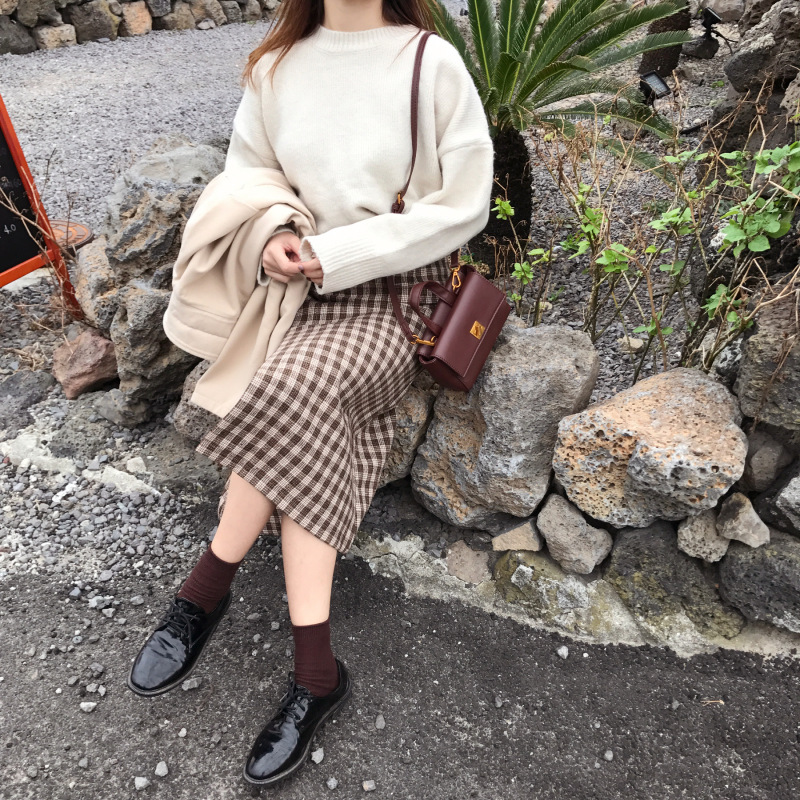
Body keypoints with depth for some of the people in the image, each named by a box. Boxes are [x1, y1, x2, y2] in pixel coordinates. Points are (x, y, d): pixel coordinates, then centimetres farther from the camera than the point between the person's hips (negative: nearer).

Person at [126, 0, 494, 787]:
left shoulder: (433, 65, -2)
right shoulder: (276, 67, 9)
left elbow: (464, 204, -7)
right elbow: (245, 175, 18)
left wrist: (334, 253, -13)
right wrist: (275, 234, -7)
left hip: (397, 289, -3)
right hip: (307, 287, 3)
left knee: (295, 392, -30)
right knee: (313, 429, -23)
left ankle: (205, 588, -12)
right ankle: (316, 673, -13)